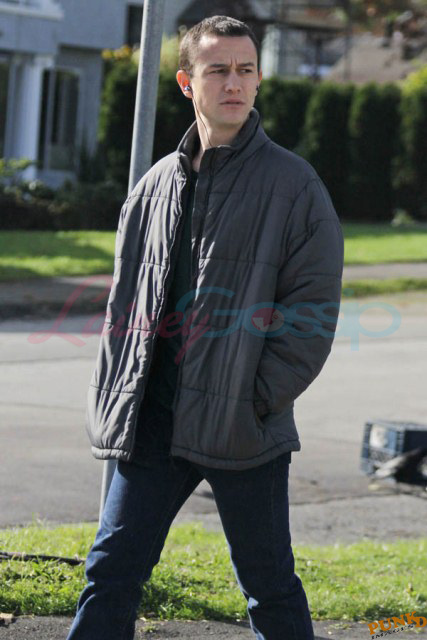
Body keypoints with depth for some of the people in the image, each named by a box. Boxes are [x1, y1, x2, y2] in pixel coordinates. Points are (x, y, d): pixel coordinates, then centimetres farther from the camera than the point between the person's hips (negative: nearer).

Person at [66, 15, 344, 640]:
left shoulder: (293, 183, -3)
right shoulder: (157, 185, 11)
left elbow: (313, 307, -6)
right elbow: (125, 302, 16)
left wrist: (258, 397, -13)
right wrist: (112, 404, 7)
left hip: (246, 428, -4)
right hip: (153, 422, 4)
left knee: (271, 588, 6)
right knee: (111, 571, 2)